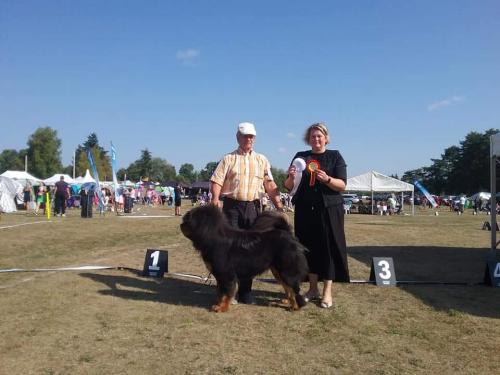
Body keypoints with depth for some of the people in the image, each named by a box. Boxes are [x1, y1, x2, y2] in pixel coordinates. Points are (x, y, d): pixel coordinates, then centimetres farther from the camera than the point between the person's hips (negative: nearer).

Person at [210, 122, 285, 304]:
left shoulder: (261, 160, 13)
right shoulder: (228, 159, 6)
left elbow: (270, 185, 8)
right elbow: (216, 181, -3)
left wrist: (278, 204, -4)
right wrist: (215, 198, -21)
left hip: (253, 207, 2)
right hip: (232, 206, -2)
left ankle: (245, 290, 14)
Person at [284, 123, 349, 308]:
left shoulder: (335, 156, 4)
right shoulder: (300, 157, 10)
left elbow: (342, 185, -4)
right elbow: (289, 186, 9)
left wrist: (327, 179, -23)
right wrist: (291, 178, -13)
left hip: (329, 209, -2)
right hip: (305, 210, 3)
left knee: (328, 248, -1)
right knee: (309, 248, 6)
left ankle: (327, 292, 6)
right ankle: (313, 288, 18)